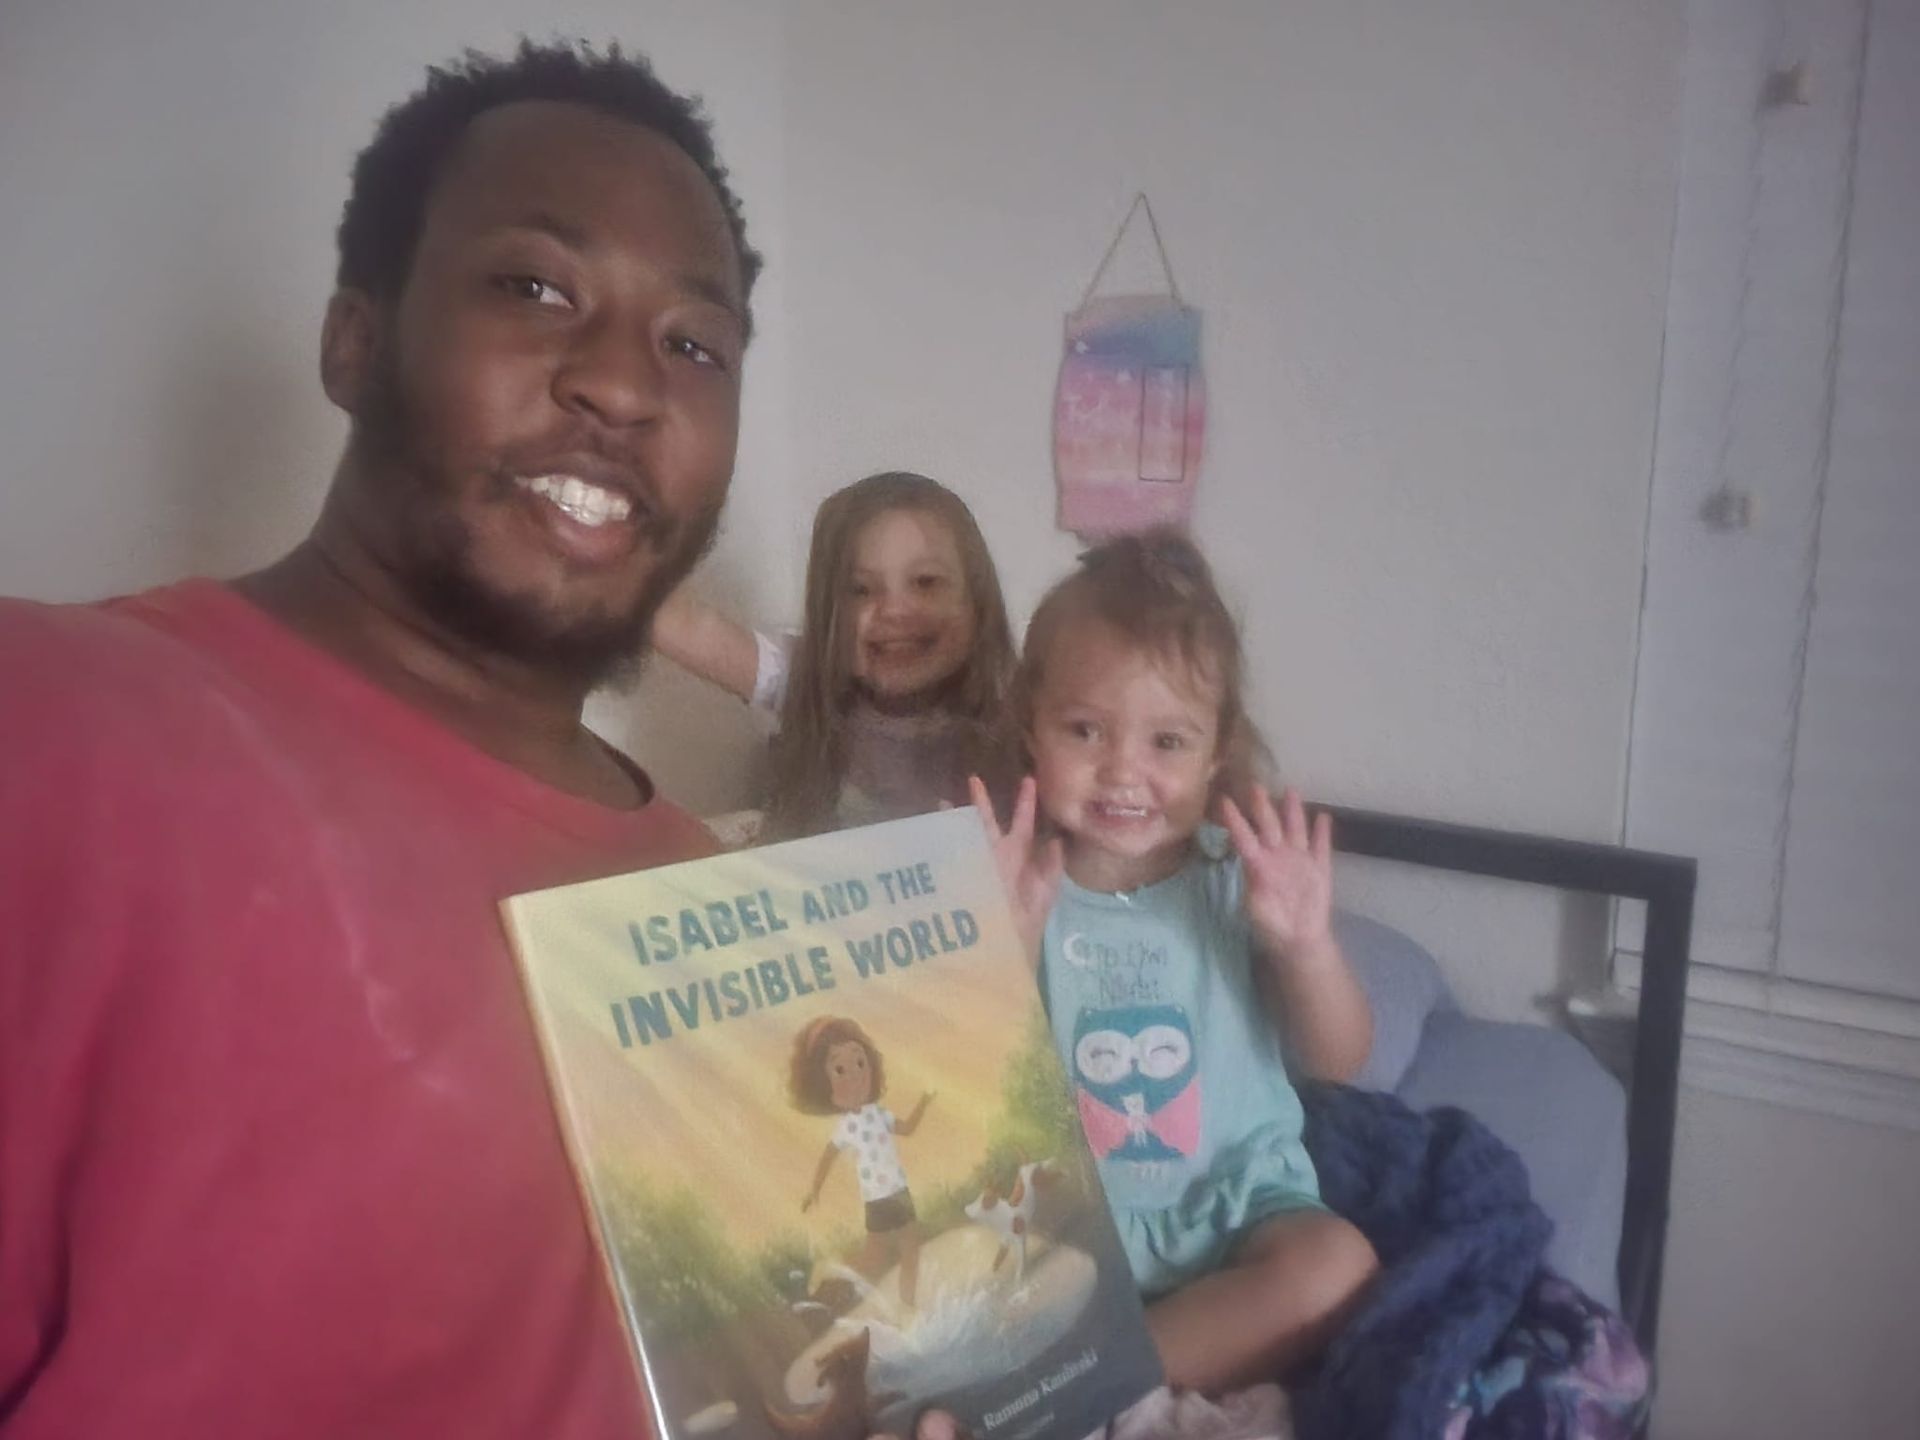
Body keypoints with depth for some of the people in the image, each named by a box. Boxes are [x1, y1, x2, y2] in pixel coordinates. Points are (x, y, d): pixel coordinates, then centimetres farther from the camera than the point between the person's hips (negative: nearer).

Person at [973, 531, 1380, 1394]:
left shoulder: (1236, 881, -6)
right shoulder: (1017, 888, -8)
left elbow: (1338, 1061, -4)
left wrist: (1306, 946, -23)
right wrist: (1007, 939, -26)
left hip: (1232, 1204, 2)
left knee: (1336, 1267, -26)